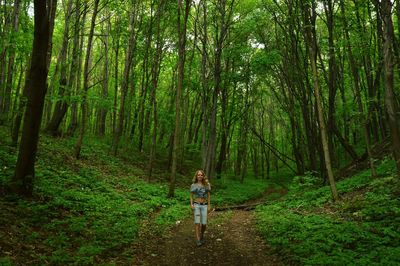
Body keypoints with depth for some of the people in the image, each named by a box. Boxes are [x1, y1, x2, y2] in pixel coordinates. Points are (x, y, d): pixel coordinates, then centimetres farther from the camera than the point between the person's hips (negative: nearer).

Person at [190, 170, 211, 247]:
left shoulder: (207, 184, 3)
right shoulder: (193, 185, 2)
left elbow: (209, 195, 5)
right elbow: (191, 196, 5)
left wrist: (209, 206, -1)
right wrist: (191, 204, -11)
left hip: (204, 206, 1)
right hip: (196, 205, -1)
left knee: (204, 223, -3)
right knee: (197, 222, -14)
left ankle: (202, 235, 25)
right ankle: (198, 240, -10)